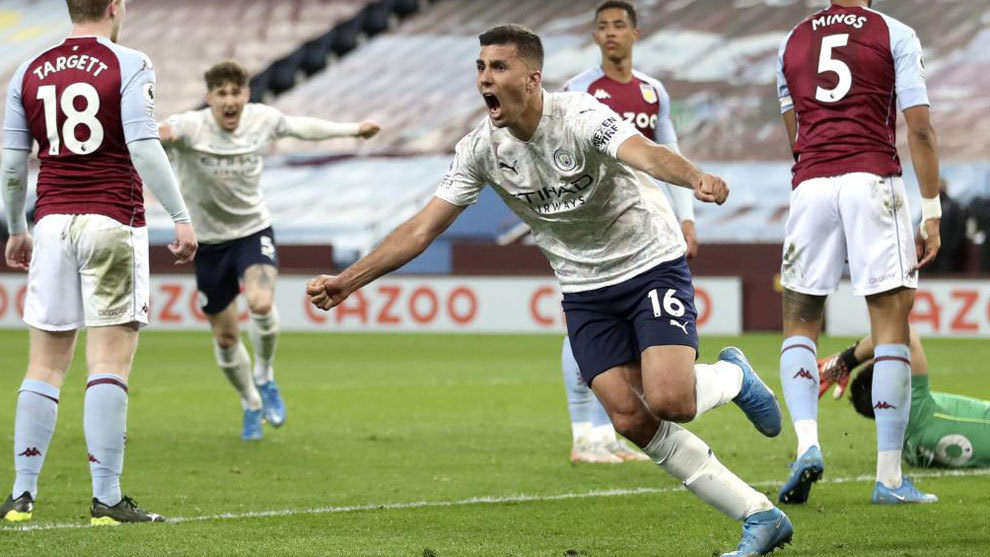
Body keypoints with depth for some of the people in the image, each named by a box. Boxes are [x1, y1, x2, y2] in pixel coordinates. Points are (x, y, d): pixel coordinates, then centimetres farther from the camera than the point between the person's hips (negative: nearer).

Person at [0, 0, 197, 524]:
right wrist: (181, 217, -10)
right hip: (112, 221, -4)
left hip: (52, 223, 4)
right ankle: (106, 499, -7)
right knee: (111, 362, -4)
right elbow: (144, 147, -14)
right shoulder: (129, 66, -5)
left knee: (46, 364, 8)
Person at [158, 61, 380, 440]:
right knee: (225, 336, 7)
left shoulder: (262, 120, -9)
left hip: (253, 231, 0)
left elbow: (300, 127, 12)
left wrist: (352, 130, 20)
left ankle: (264, 378, 0)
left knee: (261, 303, -28)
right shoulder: (191, 127, -20)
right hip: (209, 241, 0)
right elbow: (167, 132, -42)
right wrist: (158, 135, -66)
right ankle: (251, 406, 33)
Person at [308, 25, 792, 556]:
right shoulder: (482, 148, -7)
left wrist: (697, 178, -64)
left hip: (651, 263, -5)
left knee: (668, 401, -24)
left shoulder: (581, 117, -23)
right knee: (631, 418, -11)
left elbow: (644, 152, -43)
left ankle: (732, 377, 14)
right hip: (585, 289, 5)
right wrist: (346, 281, -10)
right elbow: (423, 228, -3)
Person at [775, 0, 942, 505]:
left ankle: (806, 441, -11)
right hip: (873, 178, -3)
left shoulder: (792, 43, 16)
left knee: (799, 326, 13)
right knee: (891, 327, 1)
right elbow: (919, 130, -1)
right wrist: (932, 212, 3)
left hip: (809, 186, 3)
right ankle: (889, 477, -4)